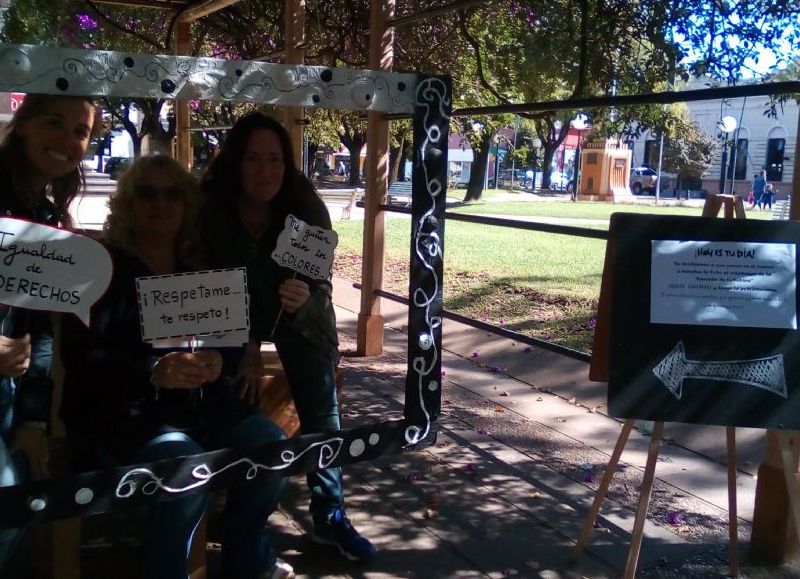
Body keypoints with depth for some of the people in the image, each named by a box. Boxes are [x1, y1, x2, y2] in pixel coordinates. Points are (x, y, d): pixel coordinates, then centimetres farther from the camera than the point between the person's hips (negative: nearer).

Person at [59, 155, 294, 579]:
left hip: (201, 403, 5)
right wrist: (154, 372, -29)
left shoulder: (202, 270, 13)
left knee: (271, 446, -16)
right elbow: (81, 357, -13)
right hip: (122, 410, -5)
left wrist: (218, 362, -16)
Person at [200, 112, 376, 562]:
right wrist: (246, 345, -19)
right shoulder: (211, 208, -25)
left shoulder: (306, 208, -23)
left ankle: (330, 516, 6)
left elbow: (321, 285, -19)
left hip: (298, 314, 1)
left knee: (322, 409, -8)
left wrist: (305, 300, -43)